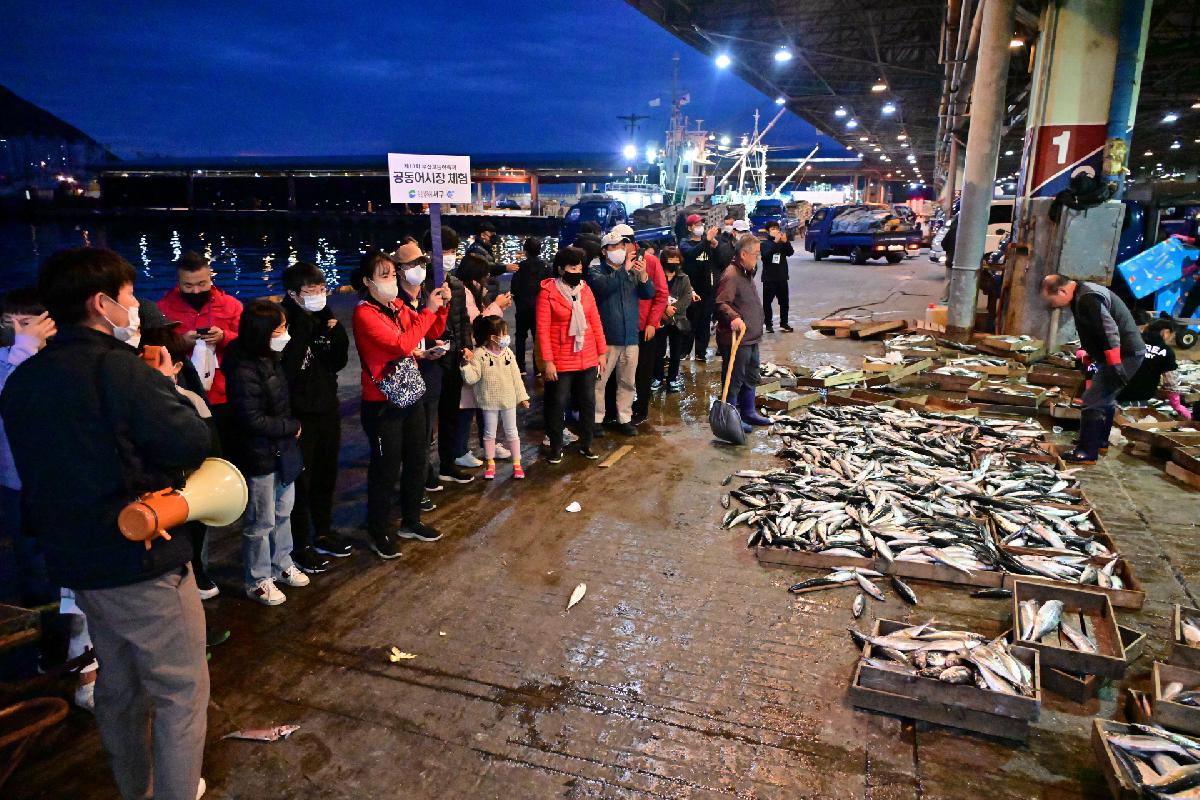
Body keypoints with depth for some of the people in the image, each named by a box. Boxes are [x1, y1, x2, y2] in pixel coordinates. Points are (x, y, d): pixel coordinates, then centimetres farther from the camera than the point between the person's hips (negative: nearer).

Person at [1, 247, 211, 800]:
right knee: (181, 690, 5)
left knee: (118, 685, 23)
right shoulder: (116, 366, -20)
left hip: (74, 561, 9)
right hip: (142, 561, -9)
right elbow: (192, 443, -21)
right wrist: (166, 386, -5)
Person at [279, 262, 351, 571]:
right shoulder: (285, 323, -15)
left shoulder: (323, 319, 5)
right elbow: (286, 368, -27)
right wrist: (304, 327, -26)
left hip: (327, 407, 7)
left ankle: (323, 533, 35)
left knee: (326, 475, 18)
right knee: (301, 480, 3)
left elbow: (339, 362, 4)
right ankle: (299, 546, 17)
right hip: (298, 413, -7)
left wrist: (336, 333, -11)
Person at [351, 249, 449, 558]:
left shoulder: (399, 307, 5)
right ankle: (378, 533, 22)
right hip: (382, 405, -7)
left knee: (417, 461, 17)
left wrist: (441, 305, -5)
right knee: (386, 469, 4)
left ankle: (411, 521, 36)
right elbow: (402, 345, -27)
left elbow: (432, 332, 12)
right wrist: (428, 310, -20)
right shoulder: (364, 314, -16)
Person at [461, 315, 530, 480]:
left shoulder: (508, 353, -1)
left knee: (512, 432, 11)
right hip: (489, 401, -3)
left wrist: (522, 396, 4)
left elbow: (515, 376, 3)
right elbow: (472, 378, -15)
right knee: (489, 433, 10)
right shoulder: (479, 354, -12)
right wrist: (466, 364, -30)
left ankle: (517, 463, 21)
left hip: (508, 400, 3)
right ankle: (490, 463, 25)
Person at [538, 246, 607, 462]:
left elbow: (596, 322, 7)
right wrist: (547, 361, -14)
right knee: (557, 404, 6)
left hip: (588, 359, 4)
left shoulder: (585, 289, 3)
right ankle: (556, 448, 21)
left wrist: (602, 352, 6)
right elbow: (542, 329, -11)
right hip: (561, 361, -4)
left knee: (588, 402, 12)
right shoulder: (548, 292, -9)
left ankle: (586, 444, 28)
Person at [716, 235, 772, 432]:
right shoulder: (731, 275, -18)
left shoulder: (747, 273, 17)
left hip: (751, 337, 11)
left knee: (751, 377, 20)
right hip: (736, 338, -11)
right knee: (734, 379, -1)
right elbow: (721, 303, -28)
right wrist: (733, 317, -44)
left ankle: (748, 412, 34)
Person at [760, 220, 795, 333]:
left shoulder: (782, 243, 8)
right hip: (769, 278, -4)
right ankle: (769, 324, 8)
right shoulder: (765, 243, -3)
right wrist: (775, 242, -28)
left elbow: (791, 252, -5)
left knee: (784, 301, 8)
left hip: (782, 277, 4)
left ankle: (784, 323, 18)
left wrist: (785, 242, -20)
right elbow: (766, 255, -21)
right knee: (767, 302, 0)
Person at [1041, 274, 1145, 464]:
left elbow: (1109, 332, -27)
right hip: (1127, 353, 11)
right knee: (1105, 400, 23)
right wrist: (1090, 356, 25)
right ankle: (1099, 443, 37)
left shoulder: (1088, 299, -22)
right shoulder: (1083, 294, 12)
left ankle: (1087, 453, -3)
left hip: (1124, 356, -11)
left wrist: (1115, 366, -26)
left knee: (1092, 402, -9)